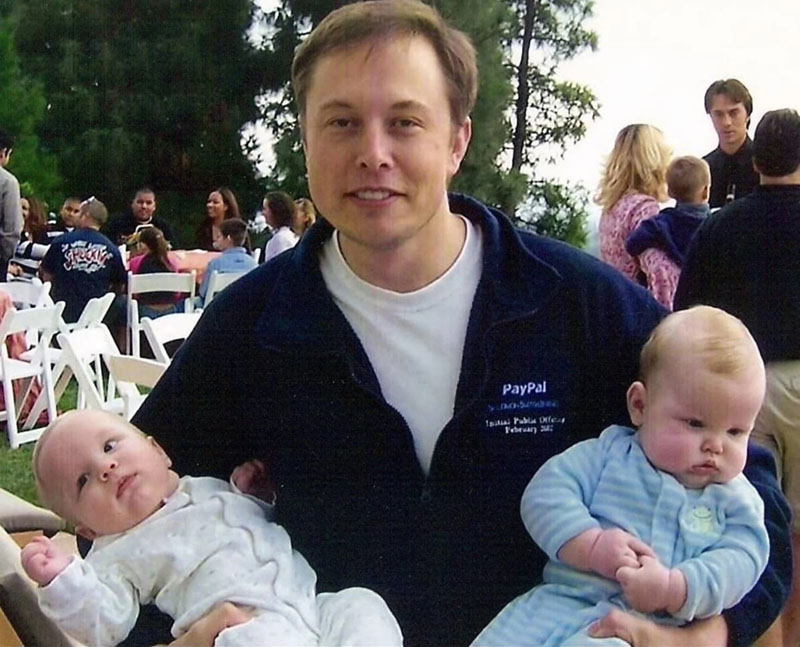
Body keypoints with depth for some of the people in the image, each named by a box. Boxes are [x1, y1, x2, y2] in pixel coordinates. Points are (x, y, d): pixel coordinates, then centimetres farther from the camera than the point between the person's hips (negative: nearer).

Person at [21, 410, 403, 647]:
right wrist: (62, 580, -13)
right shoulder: (118, 555, 15)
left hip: (315, 598, 6)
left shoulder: (214, 487, 28)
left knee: (362, 605, -19)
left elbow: (269, 518, 39)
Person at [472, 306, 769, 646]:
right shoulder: (608, 453, 10)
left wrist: (673, 589, -19)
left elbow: (740, 559, -2)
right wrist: (591, 545, -14)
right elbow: (547, 491, 1)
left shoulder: (737, 502, 13)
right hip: (563, 599, 3)